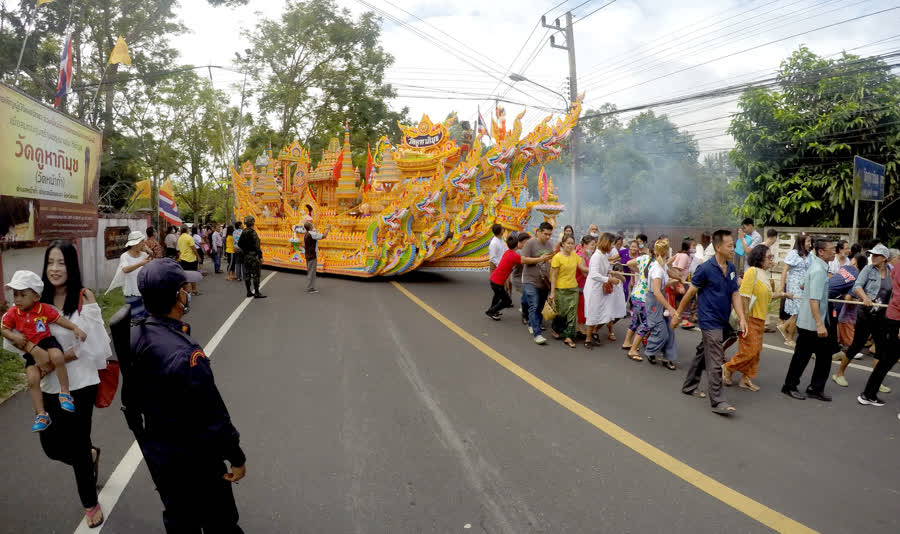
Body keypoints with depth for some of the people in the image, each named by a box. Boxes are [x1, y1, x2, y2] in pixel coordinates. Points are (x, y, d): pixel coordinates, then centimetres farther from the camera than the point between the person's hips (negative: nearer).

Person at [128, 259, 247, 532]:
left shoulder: (134, 337, -7)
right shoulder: (184, 353, -32)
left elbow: (130, 397, 6)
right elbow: (211, 415, -27)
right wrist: (237, 457, -16)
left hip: (155, 451, 8)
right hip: (193, 458, -8)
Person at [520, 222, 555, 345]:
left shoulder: (549, 245, 11)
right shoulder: (530, 243, -8)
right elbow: (523, 260, -14)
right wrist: (540, 259, -17)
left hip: (544, 282, 6)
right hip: (531, 281, -6)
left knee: (540, 307, 13)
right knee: (534, 307, -10)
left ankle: (532, 325, 32)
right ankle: (537, 334, -10)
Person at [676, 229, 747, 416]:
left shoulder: (731, 269, 6)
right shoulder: (706, 268, -15)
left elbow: (735, 295, 6)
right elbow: (691, 292, -8)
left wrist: (742, 318, -5)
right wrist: (677, 314, -2)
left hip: (723, 322, 7)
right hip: (710, 322, -7)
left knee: (703, 354, 19)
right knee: (715, 363, -6)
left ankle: (688, 386, 34)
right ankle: (718, 402, 0)